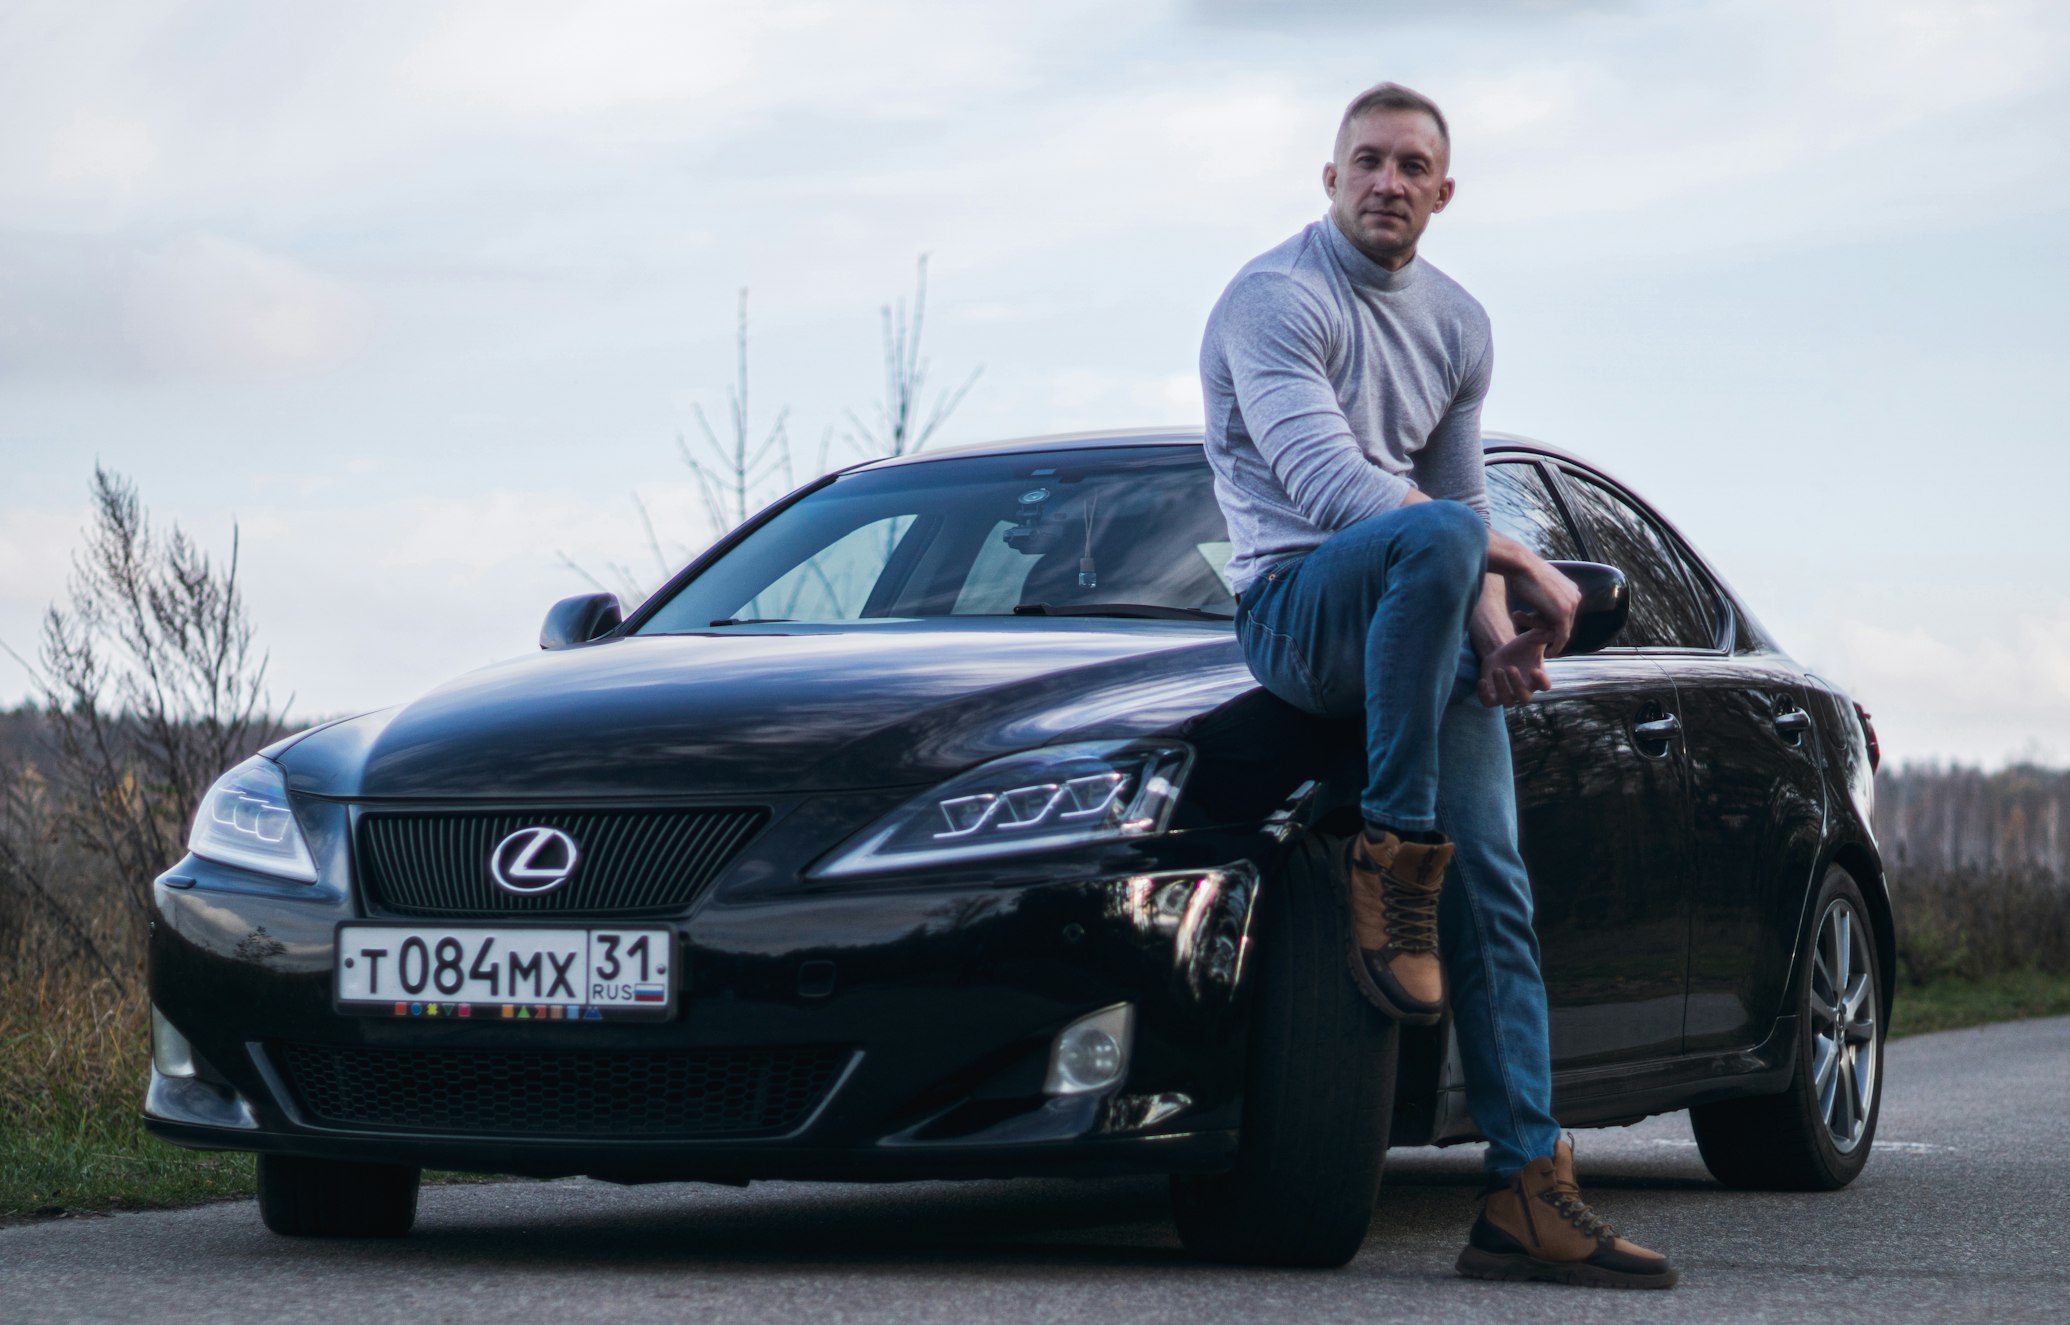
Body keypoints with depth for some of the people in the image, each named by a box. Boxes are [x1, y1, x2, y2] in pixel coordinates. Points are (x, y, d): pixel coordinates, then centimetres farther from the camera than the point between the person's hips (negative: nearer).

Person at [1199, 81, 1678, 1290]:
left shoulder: (1459, 325, 17)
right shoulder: (1279, 299, -8)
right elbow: (1326, 481, -21)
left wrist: (1495, 630, -2)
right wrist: (1524, 568, -22)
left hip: (1427, 632, 6)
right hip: (1299, 611, -6)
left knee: (1495, 896, -8)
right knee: (1434, 536, -39)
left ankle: (1530, 1196, -11)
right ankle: (1390, 859, -29)